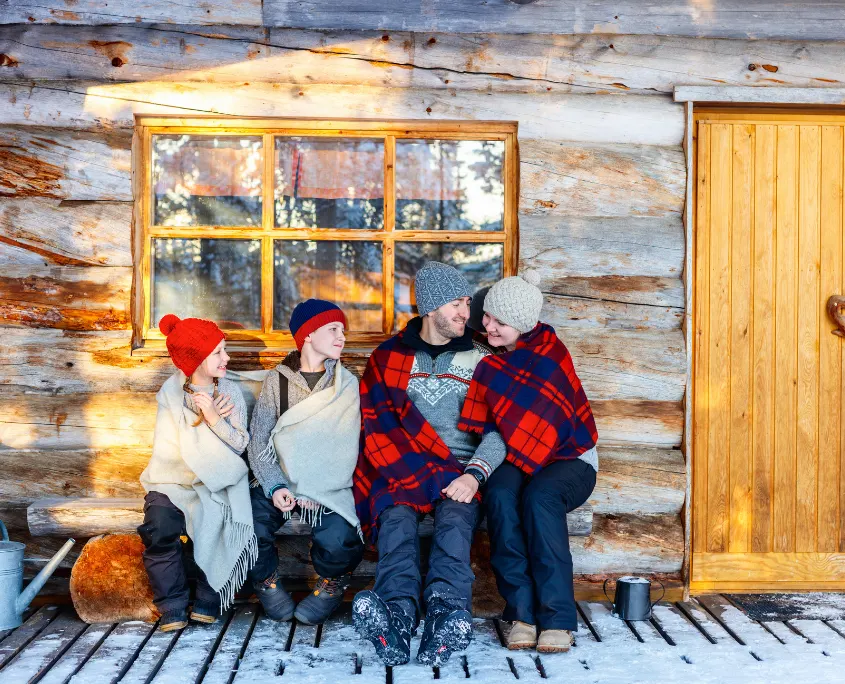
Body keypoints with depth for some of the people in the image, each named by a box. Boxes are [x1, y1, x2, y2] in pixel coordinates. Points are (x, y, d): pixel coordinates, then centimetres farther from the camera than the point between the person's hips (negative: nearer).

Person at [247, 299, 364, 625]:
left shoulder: (346, 384, 5)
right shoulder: (277, 380, 6)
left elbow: (346, 447, -3)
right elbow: (258, 440, -1)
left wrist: (318, 491, -16)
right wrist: (274, 486, -18)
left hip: (327, 486, -1)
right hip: (278, 480, 1)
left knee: (336, 541, -28)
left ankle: (331, 583, 9)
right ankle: (267, 581, 9)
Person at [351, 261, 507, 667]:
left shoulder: (480, 360, 15)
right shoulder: (387, 357, 14)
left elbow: (497, 428, 4)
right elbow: (378, 424, 4)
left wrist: (474, 473, -17)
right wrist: (417, 470, -12)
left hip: (460, 474, 0)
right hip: (401, 471, 0)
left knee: (455, 519, -33)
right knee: (397, 519, -33)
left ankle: (445, 615, -57)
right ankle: (398, 614, -56)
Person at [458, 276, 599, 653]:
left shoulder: (548, 349, -9)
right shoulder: (491, 364, 7)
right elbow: (482, 429, 9)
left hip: (569, 458, -3)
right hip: (516, 459, 3)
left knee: (539, 495, -36)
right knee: (500, 493, -31)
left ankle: (558, 618, -31)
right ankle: (522, 612, -28)